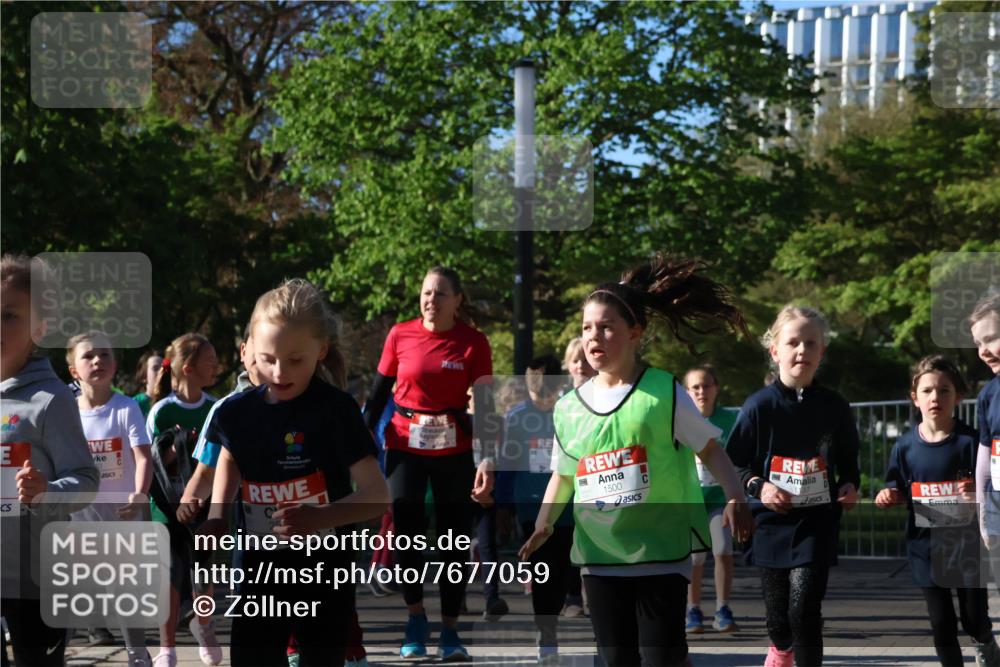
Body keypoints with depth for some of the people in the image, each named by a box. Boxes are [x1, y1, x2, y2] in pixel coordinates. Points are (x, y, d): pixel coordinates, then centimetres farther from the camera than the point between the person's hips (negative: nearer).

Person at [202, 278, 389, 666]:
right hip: (262, 572, 4)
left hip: (325, 574, -4)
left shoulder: (336, 410, -15)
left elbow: (378, 496, -19)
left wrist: (320, 518, -35)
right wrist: (217, 515, 6)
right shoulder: (240, 411, -1)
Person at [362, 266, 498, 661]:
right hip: (405, 447, 1)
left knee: (454, 540, 3)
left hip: (454, 450, 0)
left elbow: (485, 406, -6)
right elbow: (378, 394, 6)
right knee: (405, 535, -2)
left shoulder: (473, 343, -5)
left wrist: (488, 460, -14)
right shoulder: (400, 335, -2)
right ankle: (416, 618, 19)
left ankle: (450, 631, 13)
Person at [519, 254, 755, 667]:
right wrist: (542, 527, 3)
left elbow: (710, 449, 0)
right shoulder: (570, 407, 7)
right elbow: (562, 475, 17)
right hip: (600, 556, 4)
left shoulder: (663, 393, -4)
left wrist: (734, 497, -16)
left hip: (663, 551, -4)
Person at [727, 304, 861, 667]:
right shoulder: (759, 406, -6)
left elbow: (849, 461, 13)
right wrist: (757, 486, -14)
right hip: (772, 521, 0)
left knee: (805, 608, -15)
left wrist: (849, 486, -5)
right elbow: (733, 462, 2)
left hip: (817, 522, 0)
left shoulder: (834, 406, -1)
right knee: (778, 614, 13)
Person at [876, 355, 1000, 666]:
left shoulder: (970, 441, -9)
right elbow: (900, 494, 9)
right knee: (942, 625, 8)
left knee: (975, 619, 10)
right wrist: (888, 496, -12)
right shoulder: (905, 446, -2)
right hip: (926, 546, 1)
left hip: (966, 544, -1)